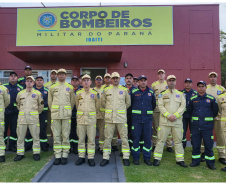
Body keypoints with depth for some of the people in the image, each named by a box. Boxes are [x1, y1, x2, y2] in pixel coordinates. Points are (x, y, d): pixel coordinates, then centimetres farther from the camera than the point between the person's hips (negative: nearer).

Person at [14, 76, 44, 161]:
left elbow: (40, 105, 13)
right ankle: (20, 153, 18)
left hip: (33, 118, -2)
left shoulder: (37, 93, 5)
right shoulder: (20, 93, 12)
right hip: (22, 118, 2)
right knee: (20, 136, 6)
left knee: (35, 136, 1)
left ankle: (36, 153, 12)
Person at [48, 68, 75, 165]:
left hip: (66, 115, -1)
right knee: (56, 135, 2)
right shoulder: (52, 87, 11)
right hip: (55, 115, 1)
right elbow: (49, 101, 17)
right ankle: (57, 156, 9)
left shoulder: (70, 87, 8)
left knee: (65, 135, 0)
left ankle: (65, 155, 9)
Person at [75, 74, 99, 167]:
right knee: (81, 139, 7)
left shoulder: (95, 93, 3)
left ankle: (91, 158, 10)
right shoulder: (78, 93, 7)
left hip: (91, 119, -1)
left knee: (91, 139, 1)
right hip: (81, 118, 1)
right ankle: (81, 157, 17)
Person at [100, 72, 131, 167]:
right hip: (109, 118, 0)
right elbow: (103, 102, 17)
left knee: (124, 137, 4)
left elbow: (128, 103, 17)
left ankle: (126, 157, 15)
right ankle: (106, 158, 14)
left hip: (121, 117, 0)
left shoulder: (124, 90, 6)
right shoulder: (106, 90, 7)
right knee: (107, 138, 4)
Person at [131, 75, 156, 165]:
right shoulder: (133, 92, 2)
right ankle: (135, 158, 15)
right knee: (135, 138, 2)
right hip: (136, 118, -2)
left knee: (148, 138, 5)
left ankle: (147, 158, 18)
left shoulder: (151, 92, 7)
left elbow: (154, 104, 18)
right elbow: (130, 104, 10)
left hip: (148, 119, 2)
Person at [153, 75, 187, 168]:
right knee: (161, 140, 1)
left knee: (178, 140, 8)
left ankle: (180, 159, 20)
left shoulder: (180, 94, 11)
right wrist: (168, 115, -14)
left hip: (177, 121, 2)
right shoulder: (162, 94, 6)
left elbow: (183, 106, 2)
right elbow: (161, 106, -3)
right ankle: (157, 158, 11)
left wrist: (175, 115, -12)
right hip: (164, 121, -2)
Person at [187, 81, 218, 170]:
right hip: (195, 125, 2)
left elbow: (215, 111, 10)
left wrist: (210, 118, 12)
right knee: (195, 145, 8)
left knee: (208, 145, 3)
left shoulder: (211, 99, 1)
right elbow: (189, 110, 18)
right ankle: (196, 161, 21)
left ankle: (210, 162, 17)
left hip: (207, 125, -1)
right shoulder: (192, 99, 5)